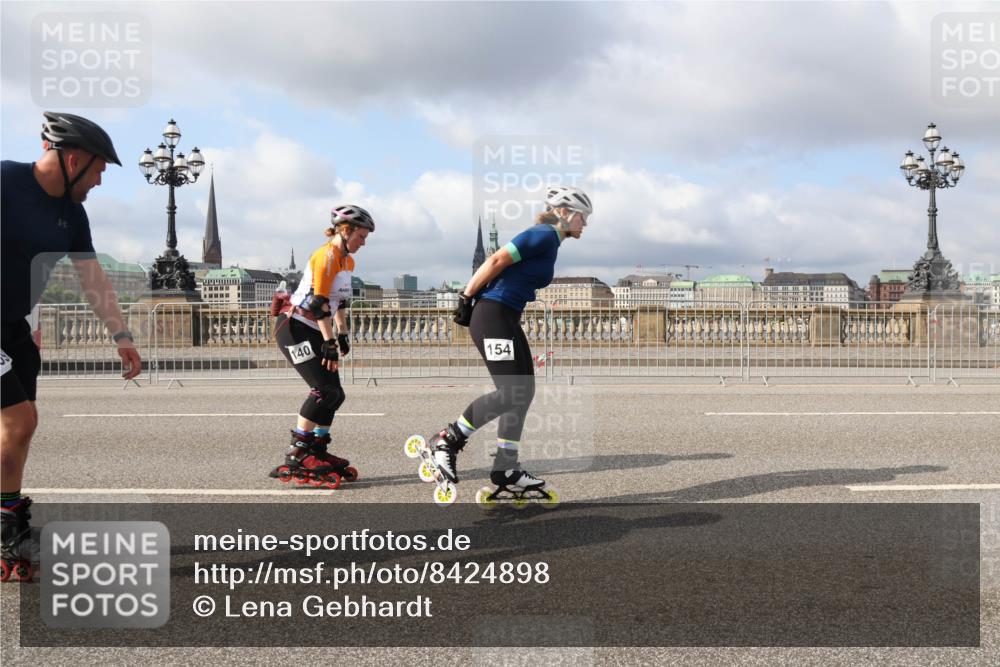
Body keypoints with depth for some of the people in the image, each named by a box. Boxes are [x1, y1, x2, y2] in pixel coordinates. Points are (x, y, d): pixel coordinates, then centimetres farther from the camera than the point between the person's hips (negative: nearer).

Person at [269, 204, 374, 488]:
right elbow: (319, 303, -22)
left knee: (335, 395, 5)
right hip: (294, 327, -10)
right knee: (324, 390, -19)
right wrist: (329, 343, -23)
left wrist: (343, 334, 18)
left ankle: (317, 453, 15)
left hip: (313, 332, 10)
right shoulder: (326, 256, -17)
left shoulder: (348, 261, 13)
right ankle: (296, 457, -14)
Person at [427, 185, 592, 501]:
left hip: (508, 319, 10)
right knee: (511, 393, -13)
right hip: (492, 315, -10)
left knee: (524, 392, 8)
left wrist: (472, 301, 16)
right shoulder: (544, 235, -11)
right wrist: (467, 298, -12)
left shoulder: (549, 241, 19)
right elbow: (495, 261, -16)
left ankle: (505, 469, 12)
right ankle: (447, 440, -1)